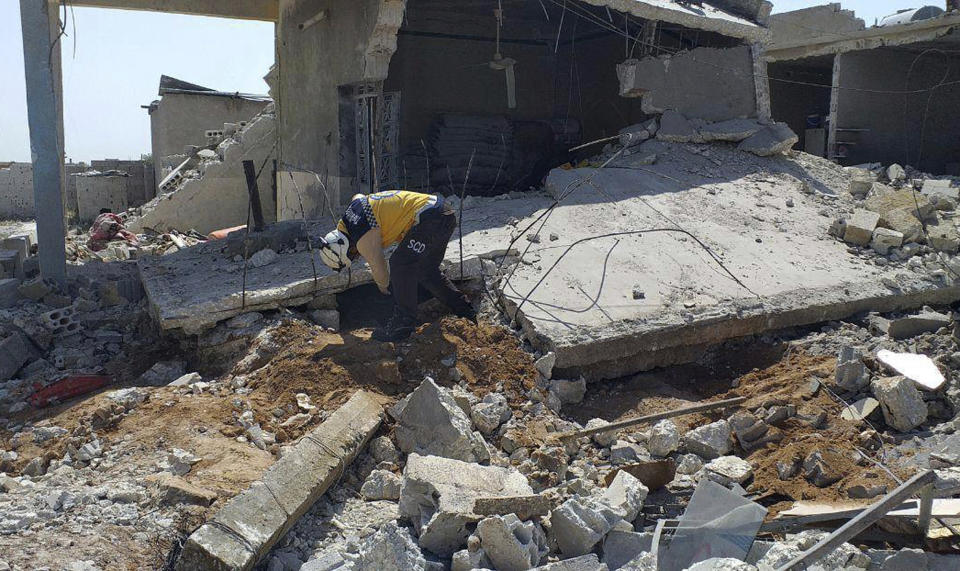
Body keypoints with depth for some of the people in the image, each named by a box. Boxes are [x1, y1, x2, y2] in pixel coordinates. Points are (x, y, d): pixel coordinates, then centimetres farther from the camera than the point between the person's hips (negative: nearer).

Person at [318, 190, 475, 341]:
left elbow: (379, 271, -2)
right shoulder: (355, 202, 12)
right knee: (426, 271, 19)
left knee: (400, 267, -8)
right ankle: (465, 312, 27)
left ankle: (403, 325, -2)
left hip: (430, 218, -10)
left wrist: (383, 288, 21)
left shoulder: (365, 240, -13)